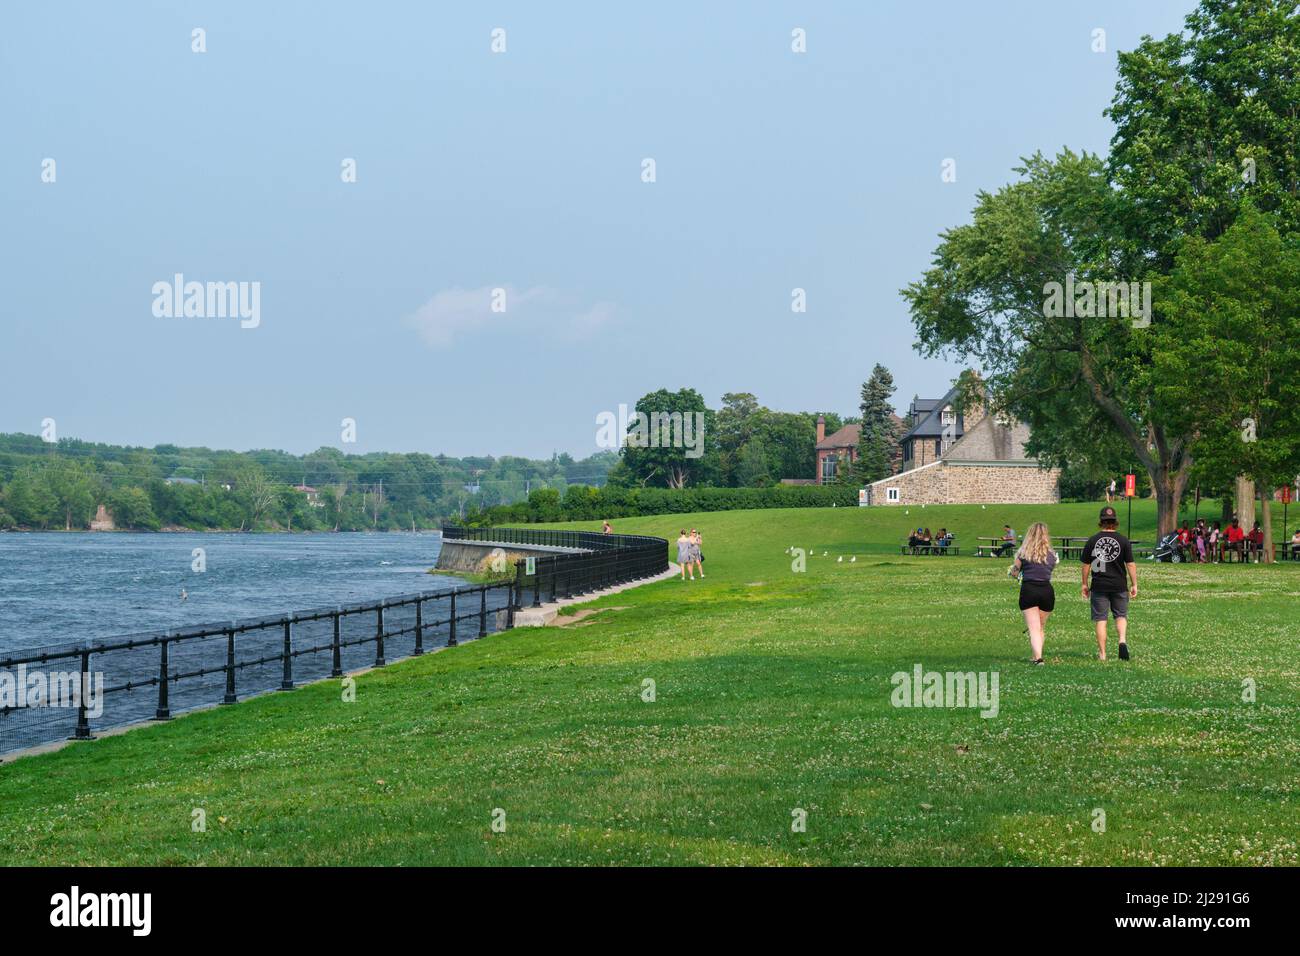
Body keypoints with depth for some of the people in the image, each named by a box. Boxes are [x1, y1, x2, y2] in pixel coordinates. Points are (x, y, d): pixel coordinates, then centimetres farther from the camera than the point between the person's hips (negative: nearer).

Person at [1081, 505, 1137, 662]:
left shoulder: (1092, 541, -1)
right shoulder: (1123, 540, -3)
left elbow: (1086, 565, 3)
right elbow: (1130, 564, -2)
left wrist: (1085, 584, 14)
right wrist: (1134, 585, 5)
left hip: (1099, 586, 0)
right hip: (1119, 585, 0)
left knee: (1100, 619, 5)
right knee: (1121, 615, 14)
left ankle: (1102, 653, 4)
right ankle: (1123, 640, -11)